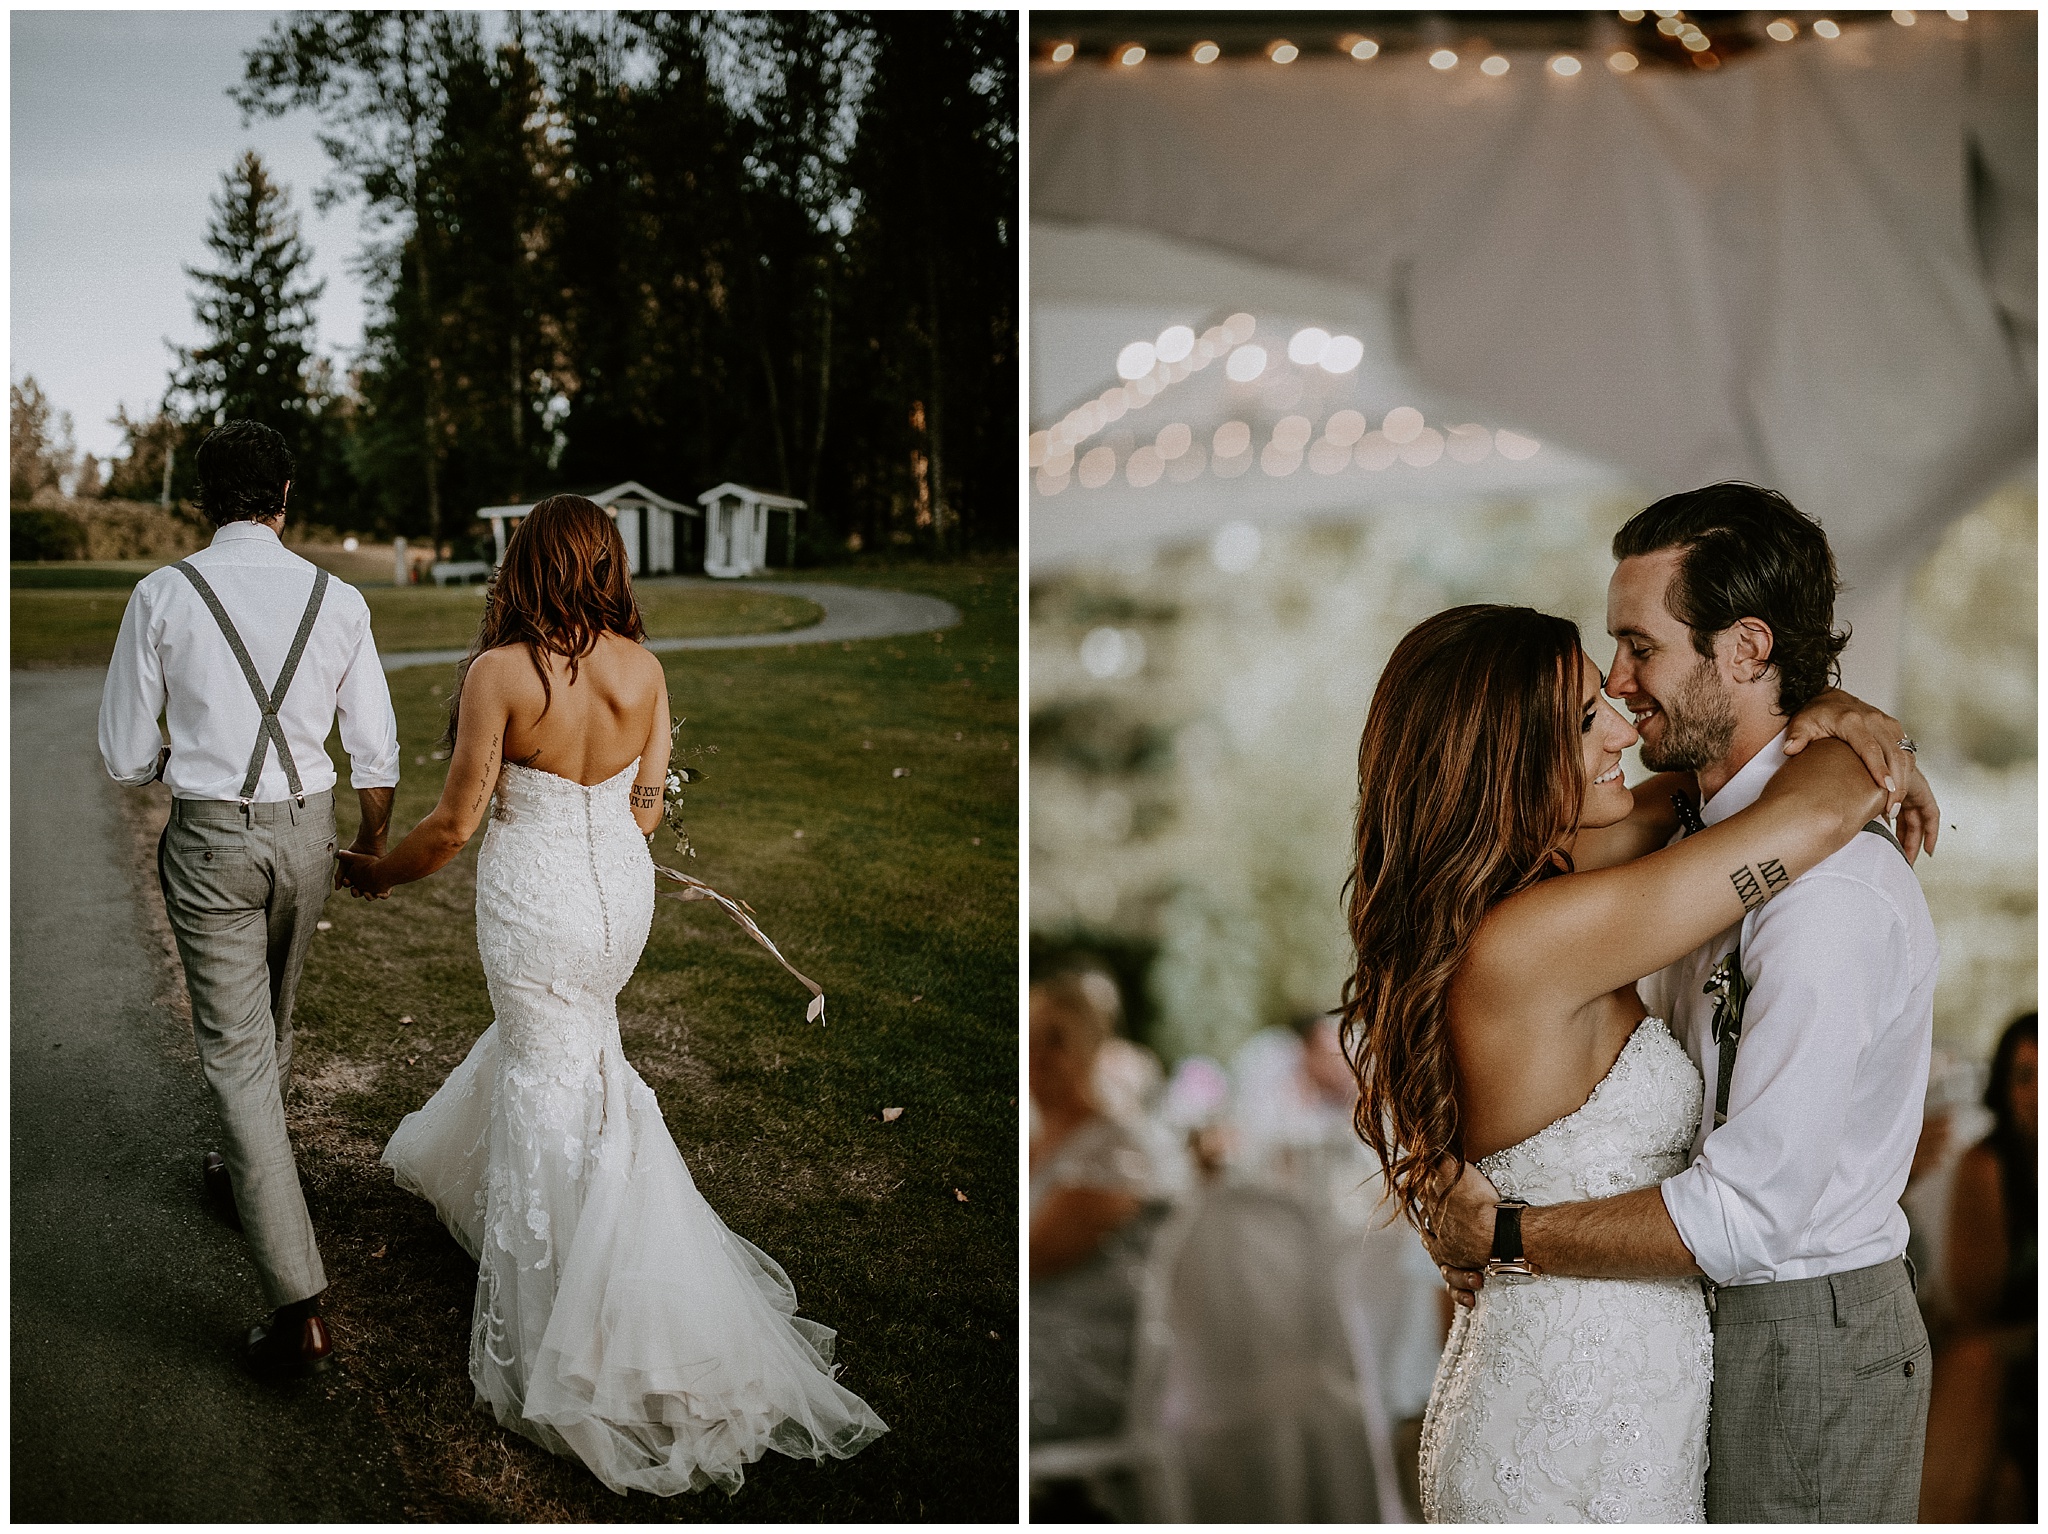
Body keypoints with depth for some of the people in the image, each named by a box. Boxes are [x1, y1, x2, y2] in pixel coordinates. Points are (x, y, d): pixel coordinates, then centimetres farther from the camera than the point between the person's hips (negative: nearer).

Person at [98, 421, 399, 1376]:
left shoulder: (163, 596, -10)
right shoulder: (338, 601, -4)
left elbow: (125, 756, -5)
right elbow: (376, 753, 2)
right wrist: (372, 851, 18)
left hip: (209, 839, -3)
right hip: (306, 832, 3)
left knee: (236, 1052, -1)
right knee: (271, 1019, 26)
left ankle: (298, 1306, -6)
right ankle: (251, 1176, 51)